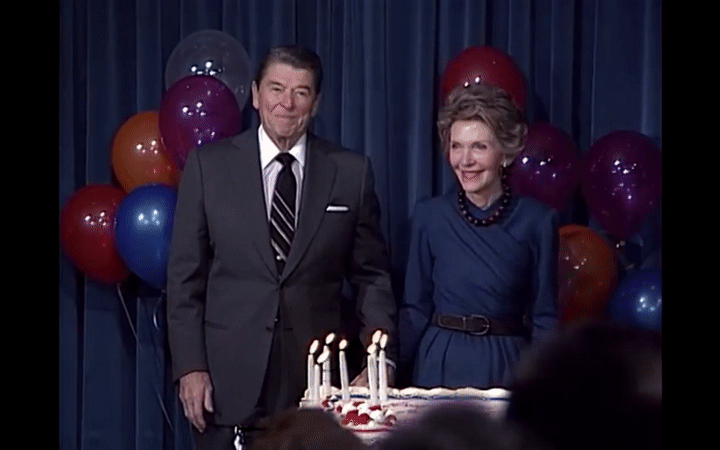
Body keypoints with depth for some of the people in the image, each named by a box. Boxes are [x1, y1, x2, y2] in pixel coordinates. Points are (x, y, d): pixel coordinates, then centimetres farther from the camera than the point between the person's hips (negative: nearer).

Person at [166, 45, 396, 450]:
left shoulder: (352, 172, 5)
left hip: (319, 374, 0)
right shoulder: (209, 165, 3)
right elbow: (186, 275, 4)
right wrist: (190, 366, -4)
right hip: (230, 377, 0)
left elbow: (372, 276, 8)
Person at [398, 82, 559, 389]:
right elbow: (415, 309, 5)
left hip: (507, 367, -1)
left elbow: (544, 318, 1)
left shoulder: (537, 220, -3)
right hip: (439, 364, 1)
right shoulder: (430, 216, 1)